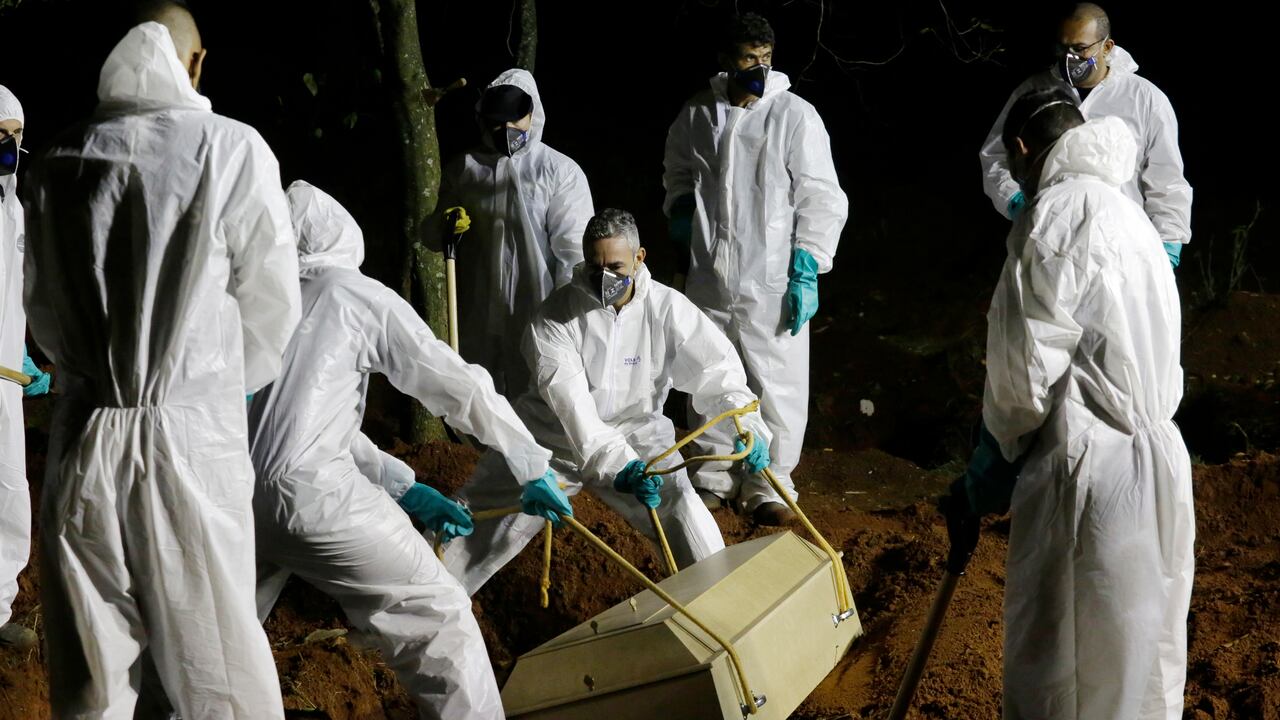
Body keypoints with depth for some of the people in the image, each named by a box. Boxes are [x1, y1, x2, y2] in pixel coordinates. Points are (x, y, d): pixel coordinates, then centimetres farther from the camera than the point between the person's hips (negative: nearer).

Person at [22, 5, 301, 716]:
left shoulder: (60, 161, 5)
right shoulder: (231, 148, -5)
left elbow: (43, 309, 14)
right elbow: (270, 304, 2)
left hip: (84, 436, 3)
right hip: (192, 434, -3)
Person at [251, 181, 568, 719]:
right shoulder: (357, 295, 9)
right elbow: (458, 385, 11)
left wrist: (404, 490, 28)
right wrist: (533, 467, 20)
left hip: (229, 489, 6)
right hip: (305, 490, -5)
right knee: (438, 616, 5)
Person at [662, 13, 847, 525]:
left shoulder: (795, 116, -10)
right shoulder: (695, 117, 2)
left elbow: (820, 199, -9)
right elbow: (678, 174, 23)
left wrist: (806, 271, -13)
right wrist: (681, 209, 5)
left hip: (772, 282, -4)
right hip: (709, 277, 4)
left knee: (775, 385, 0)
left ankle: (770, 485, 14)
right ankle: (714, 477, 31)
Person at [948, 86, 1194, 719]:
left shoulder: (1059, 210, -10)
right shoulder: (1122, 210, 18)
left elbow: (1026, 361, -13)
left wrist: (990, 466, 1)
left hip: (1091, 470, -9)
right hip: (1153, 458, 9)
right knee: (1134, 645, 16)